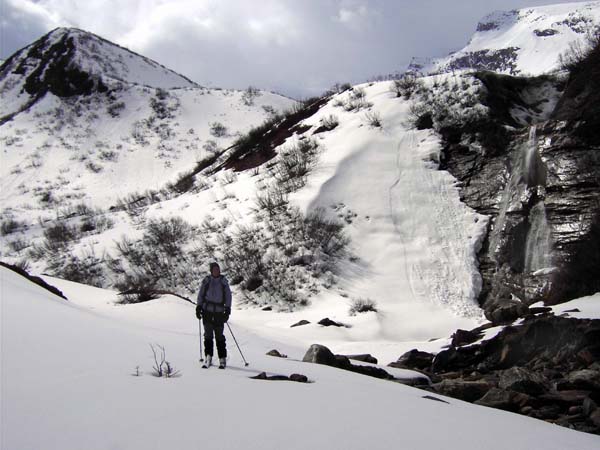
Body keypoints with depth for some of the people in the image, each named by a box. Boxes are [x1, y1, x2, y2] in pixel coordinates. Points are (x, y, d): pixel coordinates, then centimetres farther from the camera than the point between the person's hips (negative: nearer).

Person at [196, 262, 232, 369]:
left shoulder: (223, 281, 5)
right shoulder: (206, 280, 5)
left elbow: (228, 295, 7)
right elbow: (200, 294, 9)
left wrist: (227, 309, -1)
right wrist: (198, 307, 1)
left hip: (219, 311, -1)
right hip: (207, 310, 1)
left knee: (219, 335, -2)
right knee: (208, 335, 1)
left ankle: (222, 359, 5)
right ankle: (208, 358, 8)